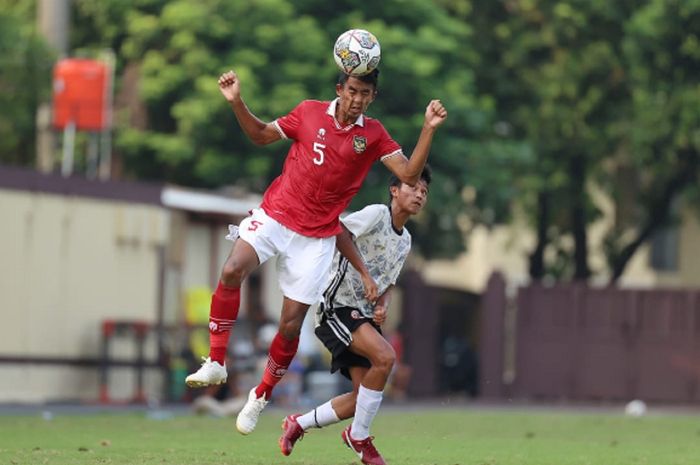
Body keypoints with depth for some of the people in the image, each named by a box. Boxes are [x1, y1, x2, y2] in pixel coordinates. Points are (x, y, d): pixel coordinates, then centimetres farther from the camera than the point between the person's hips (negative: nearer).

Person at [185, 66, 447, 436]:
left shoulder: (373, 134, 0)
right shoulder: (310, 112, 1)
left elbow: (409, 174, -8)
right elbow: (262, 135, 13)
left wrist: (429, 128, -17)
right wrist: (236, 103, -1)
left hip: (316, 237, 0)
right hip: (273, 216, 0)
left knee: (291, 324, -1)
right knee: (231, 271, -27)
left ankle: (262, 395, 22)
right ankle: (216, 362, -14)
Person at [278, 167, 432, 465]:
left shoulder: (405, 240, 16)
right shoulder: (377, 214, -10)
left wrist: (382, 305, 0)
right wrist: (363, 271, -20)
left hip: (365, 315, 9)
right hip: (338, 305, -9)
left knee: (363, 397, 3)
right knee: (385, 357, -30)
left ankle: (298, 425, 24)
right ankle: (359, 436, -13)